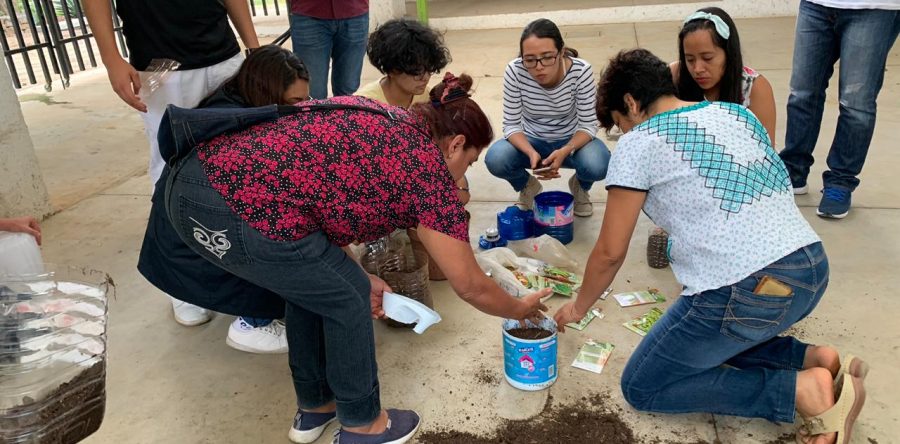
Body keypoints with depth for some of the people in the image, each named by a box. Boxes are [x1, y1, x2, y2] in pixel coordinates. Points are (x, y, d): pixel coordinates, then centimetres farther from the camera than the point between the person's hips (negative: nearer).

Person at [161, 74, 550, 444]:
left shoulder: (380, 121, 23)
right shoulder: (429, 170, 2)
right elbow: (470, 286, 7)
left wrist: (360, 278, 25)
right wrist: (520, 310, 26)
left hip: (192, 179, 9)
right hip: (239, 213, -9)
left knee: (311, 281, 26)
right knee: (347, 298, 12)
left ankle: (314, 408, 41)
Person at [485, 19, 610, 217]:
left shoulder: (581, 71, -26)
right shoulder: (515, 71, -24)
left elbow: (588, 125, -18)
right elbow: (511, 125, -17)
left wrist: (565, 151, -37)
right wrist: (531, 153, -36)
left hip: (571, 141, -1)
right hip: (530, 141, 1)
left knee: (598, 166, -32)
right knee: (495, 160, -29)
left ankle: (580, 186, 9)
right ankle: (528, 187, 8)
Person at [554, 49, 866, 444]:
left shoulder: (638, 144, -4)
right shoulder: (736, 111, 16)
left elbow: (610, 252, -1)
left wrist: (579, 306, 16)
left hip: (749, 293, -9)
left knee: (641, 387, 8)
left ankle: (804, 391, -2)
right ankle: (816, 359, 11)